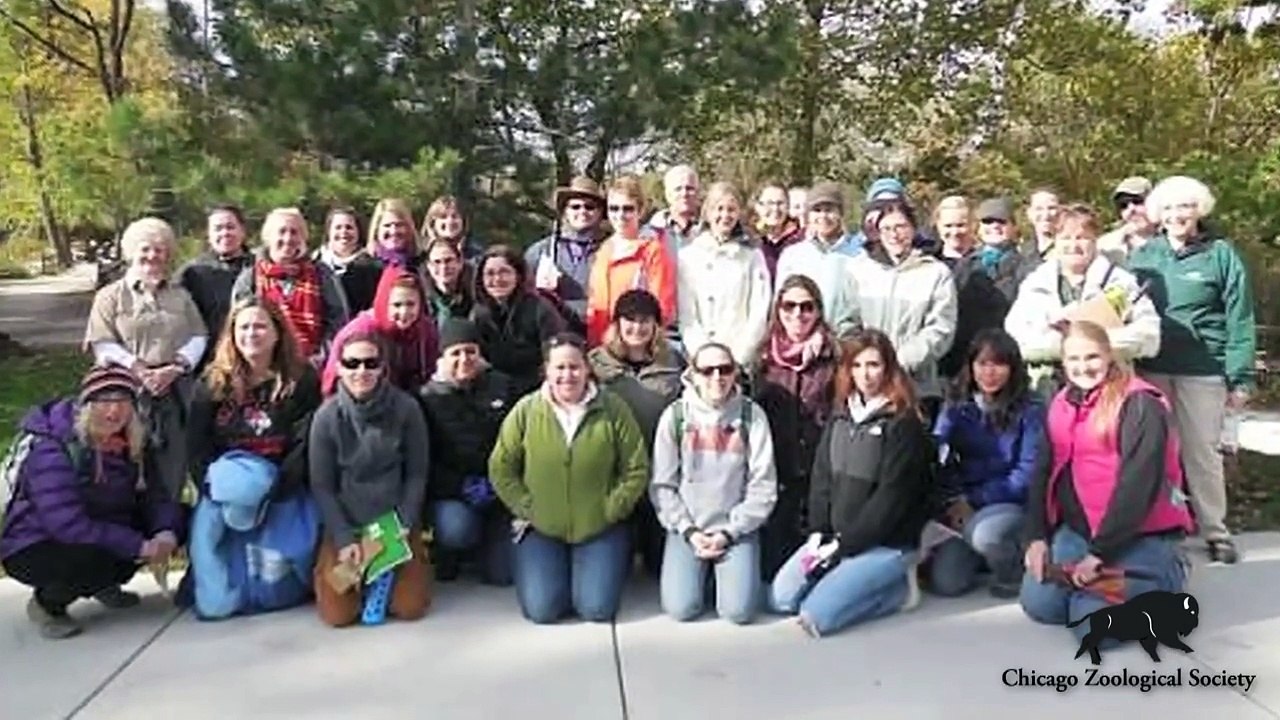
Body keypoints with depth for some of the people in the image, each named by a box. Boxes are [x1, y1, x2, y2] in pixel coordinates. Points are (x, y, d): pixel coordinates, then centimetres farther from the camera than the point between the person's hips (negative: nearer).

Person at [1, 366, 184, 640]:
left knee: (175, 521, -9)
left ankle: (104, 584, 12)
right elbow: (68, 524, -34)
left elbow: (154, 494, -8)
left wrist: (166, 532, -30)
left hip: (98, 537, 7)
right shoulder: (52, 449, -25)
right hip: (35, 548, -6)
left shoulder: (130, 444, -5)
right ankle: (46, 604, -3)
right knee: (92, 556, -37)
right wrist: (140, 546, -35)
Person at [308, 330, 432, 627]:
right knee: (337, 614, -9)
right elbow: (321, 486, -6)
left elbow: (417, 473, -4)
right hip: (345, 523, 0)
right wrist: (344, 539, -13)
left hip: (395, 520, 0)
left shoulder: (406, 408, -12)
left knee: (410, 607, -8)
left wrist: (404, 526, -10)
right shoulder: (327, 416, -12)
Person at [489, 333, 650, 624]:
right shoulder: (526, 410, -6)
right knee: (541, 609, -12)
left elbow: (636, 470, -3)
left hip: (600, 529, 0)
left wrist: (610, 510, -7)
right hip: (541, 530, 1)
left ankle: (611, 564, 23)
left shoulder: (613, 409, -7)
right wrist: (528, 510, -5)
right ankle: (559, 571, 23)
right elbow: (501, 469, 0)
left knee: (597, 609, -12)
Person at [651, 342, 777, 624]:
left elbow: (763, 486, -4)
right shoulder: (675, 415, -3)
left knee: (739, 611, -15)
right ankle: (703, 570, 19)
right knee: (681, 608, -14)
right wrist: (688, 530, -10)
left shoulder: (752, 415, -4)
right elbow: (662, 484, -1)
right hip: (687, 528, 1)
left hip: (737, 529, 0)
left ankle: (722, 570, 17)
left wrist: (729, 532, -10)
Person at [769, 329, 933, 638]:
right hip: (836, 537, 7)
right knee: (780, 598, -1)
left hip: (887, 543, -7)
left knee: (815, 615, -18)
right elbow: (821, 476, 7)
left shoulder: (904, 424, -13)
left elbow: (891, 497, -17)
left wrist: (844, 544, -15)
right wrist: (818, 534, -5)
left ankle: (896, 588, 2)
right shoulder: (840, 415, 9)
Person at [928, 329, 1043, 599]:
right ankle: (984, 555, 19)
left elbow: (1026, 475, -13)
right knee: (945, 583, -13)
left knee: (985, 533, -37)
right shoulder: (956, 406, 3)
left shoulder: (1030, 410, -9)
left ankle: (1013, 571, -3)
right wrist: (954, 501, -21)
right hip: (963, 505, 3)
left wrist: (973, 499, -17)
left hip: (1013, 504, -3)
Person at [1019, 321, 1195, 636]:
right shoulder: (1061, 405, 7)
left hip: (1140, 535, -6)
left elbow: (1138, 484, -21)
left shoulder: (1140, 405, -16)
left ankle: (1166, 580, 9)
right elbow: (1043, 473, 6)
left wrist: (1100, 552, -21)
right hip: (1078, 531, 6)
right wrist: (1037, 536, -6)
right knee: (1038, 604, -6)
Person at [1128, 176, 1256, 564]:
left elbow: (1239, 320, -3)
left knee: (1202, 451, 4)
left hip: (1203, 371, -3)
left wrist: (1239, 378, -8)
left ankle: (1215, 530, 18)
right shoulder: (1143, 255, 7)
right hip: (1149, 368, 3)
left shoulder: (1220, 254, -2)